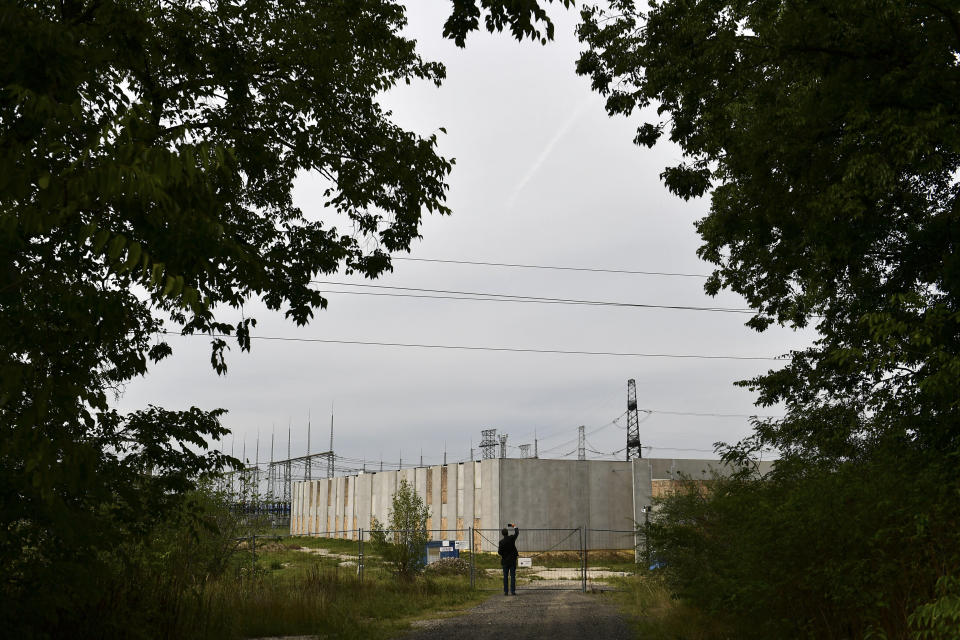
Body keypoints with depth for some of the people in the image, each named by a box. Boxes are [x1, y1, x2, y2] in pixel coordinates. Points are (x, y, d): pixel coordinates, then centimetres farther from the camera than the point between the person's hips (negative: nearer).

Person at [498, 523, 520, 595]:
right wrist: (515, 527, 27)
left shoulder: (501, 542, -11)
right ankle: (513, 591, 0)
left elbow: (500, 552, -9)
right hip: (512, 560, 1)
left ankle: (505, 591, 4)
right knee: (513, 576, 3)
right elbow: (517, 533, 12)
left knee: (505, 576, 6)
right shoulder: (511, 538, -8)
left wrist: (498, 548, 11)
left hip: (505, 561, -1)